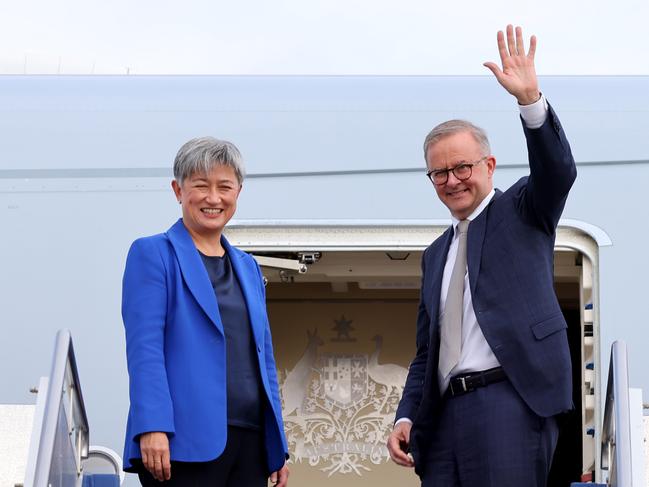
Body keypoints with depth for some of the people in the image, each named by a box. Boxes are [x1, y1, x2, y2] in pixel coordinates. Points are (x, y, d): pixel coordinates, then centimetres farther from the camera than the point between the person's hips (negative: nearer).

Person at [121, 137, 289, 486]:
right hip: (186, 442, -6)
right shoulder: (152, 254, 2)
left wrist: (278, 447, 14)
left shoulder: (247, 268, 21)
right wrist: (153, 428, -21)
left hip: (250, 442, 6)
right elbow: (144, 346, -9)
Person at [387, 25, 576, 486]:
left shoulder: (522, 213, 8)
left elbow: (558, 171, -14)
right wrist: (406, 416, 10)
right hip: (445, 414, 6)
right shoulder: (437, 254, 23)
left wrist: (531, 100, -29)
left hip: (510, 404, -6)